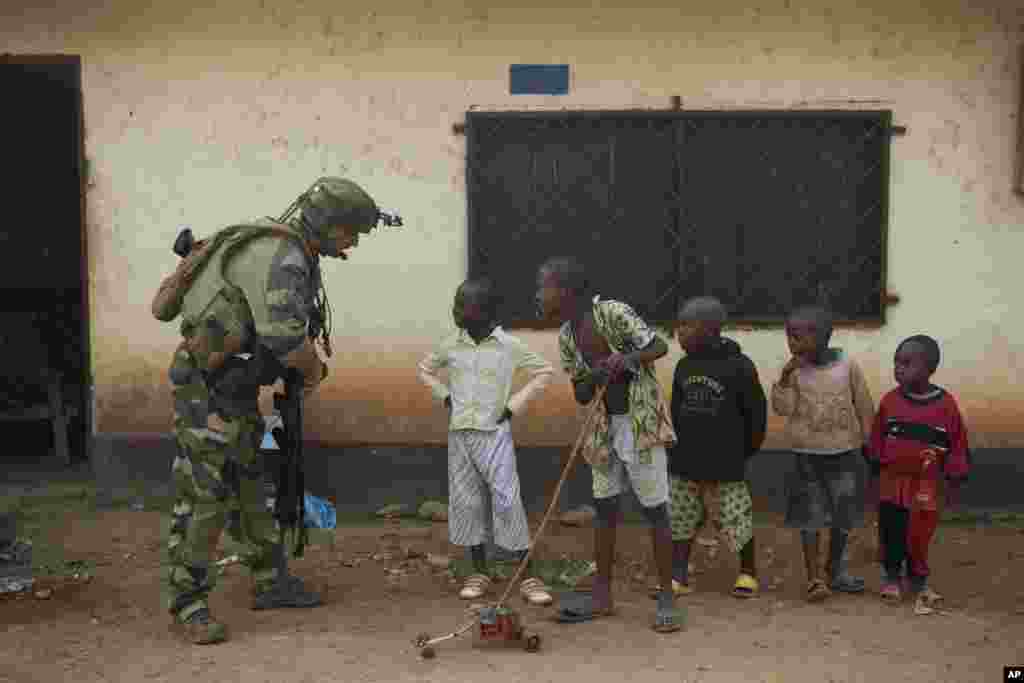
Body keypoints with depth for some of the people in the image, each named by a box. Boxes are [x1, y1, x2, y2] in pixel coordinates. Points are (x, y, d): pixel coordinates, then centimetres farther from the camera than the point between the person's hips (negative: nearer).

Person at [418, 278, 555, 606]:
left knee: (508, 503, -7)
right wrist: (446, 398, 5)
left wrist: (514, 406, -5)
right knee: (467, 503, 7)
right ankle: (479, 572, 20)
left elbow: (545, 372, 1)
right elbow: (425, 369, 19)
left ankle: (528, 577, 1)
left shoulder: (509, 345, -6)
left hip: (495, 434, -3)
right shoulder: (451, 345, 3)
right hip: (459, 435, 4)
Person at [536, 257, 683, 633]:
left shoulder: (612, 312, -17)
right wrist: (593, 379, -17)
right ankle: (602, 597, 19)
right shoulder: (565, 337, 3)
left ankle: (667, 598, 9)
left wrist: (627, 357, -34)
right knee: (604, 507, 9)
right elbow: (581, 396, 5)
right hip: (607, 425, 7)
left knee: (655, 511, -2)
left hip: (642, 423, -7)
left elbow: (659, 346, -16)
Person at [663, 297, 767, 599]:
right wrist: (682, 445, 16)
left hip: (725, 461, -5)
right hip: (686, 459, 5)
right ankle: (678, 577, 12)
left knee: (736, 518, 3)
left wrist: (747, 449, 6)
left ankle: (748, 572, 23)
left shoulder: (739, 365, -10)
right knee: (680, 517, 5)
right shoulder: (684, 366, 6)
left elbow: (756, 410, -2)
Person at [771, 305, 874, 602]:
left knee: (843, 517, 11)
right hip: (807, 455, -1)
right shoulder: (794, 370, -4)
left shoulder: (847, 365, -5)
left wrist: (867, 441, 7)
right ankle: (814, 579, 5)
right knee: (811, 518, -1)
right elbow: (782, 408, -11)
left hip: (844, 453, 1)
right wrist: (785, 376, -22)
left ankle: (836, 571, 30)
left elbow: (864, 405, 4)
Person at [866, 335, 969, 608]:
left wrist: (954, 482, -1)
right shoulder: (890, 401, -5)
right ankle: (891, 577, 26)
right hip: (892, 482, 2)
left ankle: (918, 580, 26)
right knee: (890, 534, 9)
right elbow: (877, 440, 4)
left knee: (920, 537, 7)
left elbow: (957, 446, -3)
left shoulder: (946, 405, -10)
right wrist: (875, 475, 7)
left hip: (925, 486, -1)